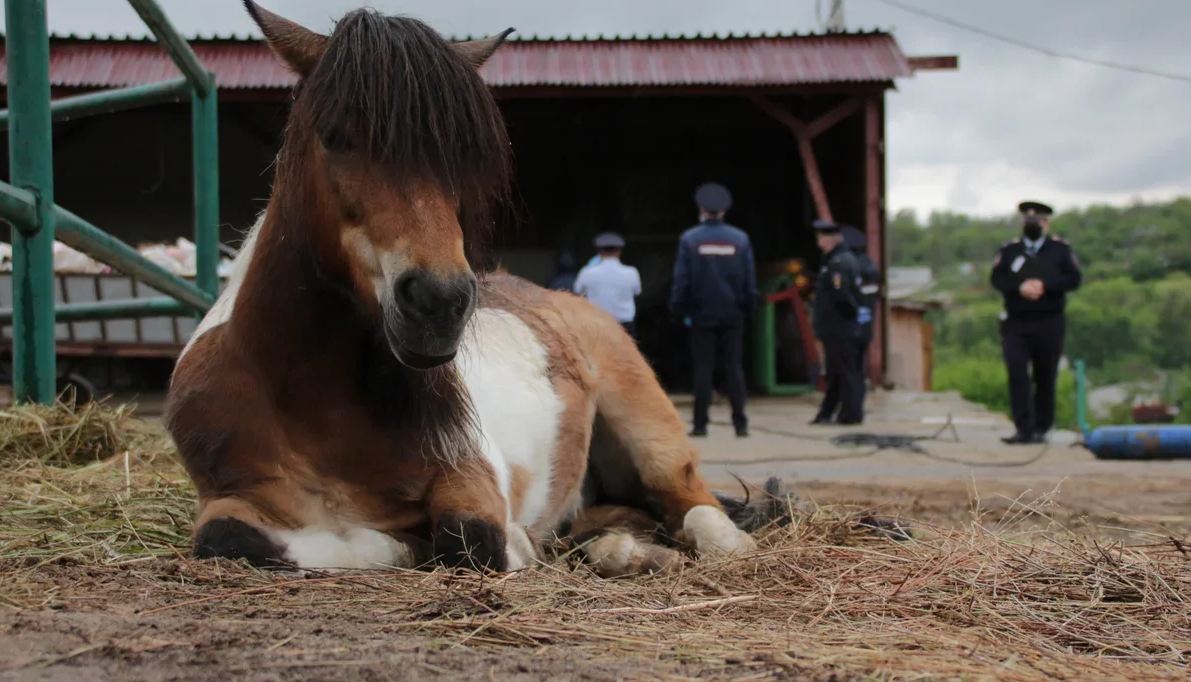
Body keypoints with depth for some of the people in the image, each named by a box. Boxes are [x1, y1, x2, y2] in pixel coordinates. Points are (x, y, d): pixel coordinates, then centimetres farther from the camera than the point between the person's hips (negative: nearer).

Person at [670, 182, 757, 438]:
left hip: (702, 314, -2)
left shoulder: (690, 239, -6)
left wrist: (679, 310, 1)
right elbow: (750, 280, 3)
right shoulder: (740, 239, 0)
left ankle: (700, 423, 2)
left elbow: (681, 280, -7)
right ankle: (740, 423, 2)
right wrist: (747, 307, 12)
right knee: (734, 368, 6)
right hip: (732, 314, 2)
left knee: (702, 369, 3)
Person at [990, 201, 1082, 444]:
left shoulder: (1060, 249, 7)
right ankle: (1023, 430, -12)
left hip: (1049, 324, 0)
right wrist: (1019, 288, -16)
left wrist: (1045, 286, -16)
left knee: (1045, 378, 5)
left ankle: (1041, 429, 16)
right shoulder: (1009, 249, 10)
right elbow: (996, 278, 1)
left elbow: (1074, 278, -2)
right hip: (1016, 324, 0)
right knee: (1017, 374, -11)